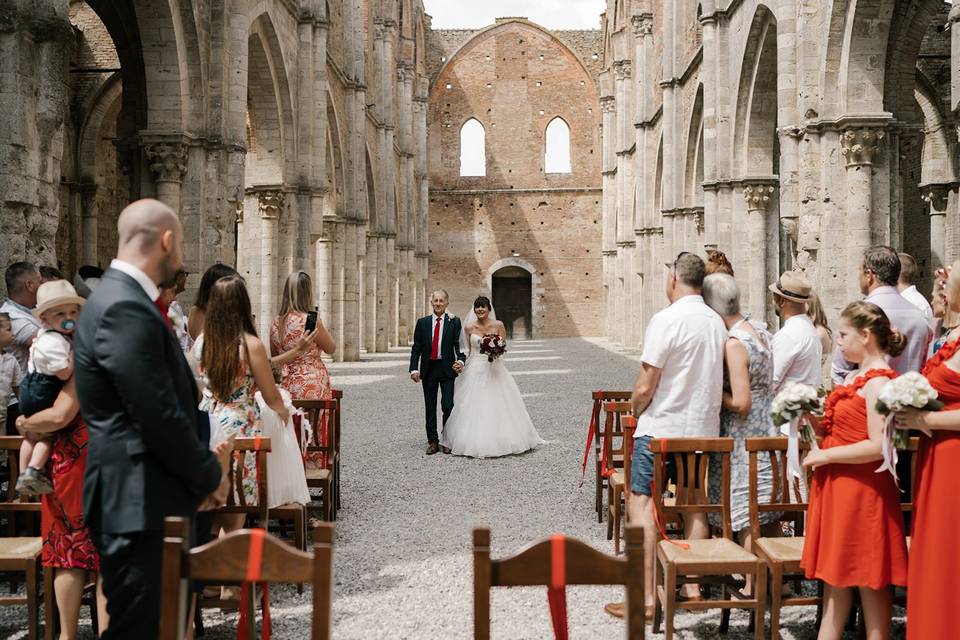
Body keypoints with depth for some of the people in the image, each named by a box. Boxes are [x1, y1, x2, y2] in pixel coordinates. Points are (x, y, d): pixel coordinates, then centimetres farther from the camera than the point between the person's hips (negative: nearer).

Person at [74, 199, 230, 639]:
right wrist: (210, 477, -8)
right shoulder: (125, 309, -20)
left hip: (146, 499, 10)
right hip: (138, 503, -10)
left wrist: (204, 462, 9)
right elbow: (158, 417, -22)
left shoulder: (123, 299, 13)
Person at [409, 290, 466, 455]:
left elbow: (459, 345, -4)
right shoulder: (422, 322, 7)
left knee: (448, 405, -5)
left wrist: (460, 360, -22)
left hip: (447, 369, -2)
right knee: (430, 408, 6)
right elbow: (416, 348, 6)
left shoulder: (454, 322, 1)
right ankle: (433, 441, 13)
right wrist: (414, 369, -4)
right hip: (428, 370, 2)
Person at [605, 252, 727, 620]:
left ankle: (646, 597, -3)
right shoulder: (718, 323, 4)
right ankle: (692, 586, 24)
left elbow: (646, 386, -16)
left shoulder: (667, 320, -15)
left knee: (642, 505, -1)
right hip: (704, 428, 7)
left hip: (661, 428, -7)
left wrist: (635, 410, 3)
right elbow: (715, 380, 11)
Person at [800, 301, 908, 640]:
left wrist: (825, 456, -18)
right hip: (837, 487, 9)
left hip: (863, 491, -9)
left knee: (870, 580, 3)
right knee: (835, 574, 13)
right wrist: (817, 422, 3)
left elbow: (879, 445, -23)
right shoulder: (855, 376, 12)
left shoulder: (879, 381, -16)